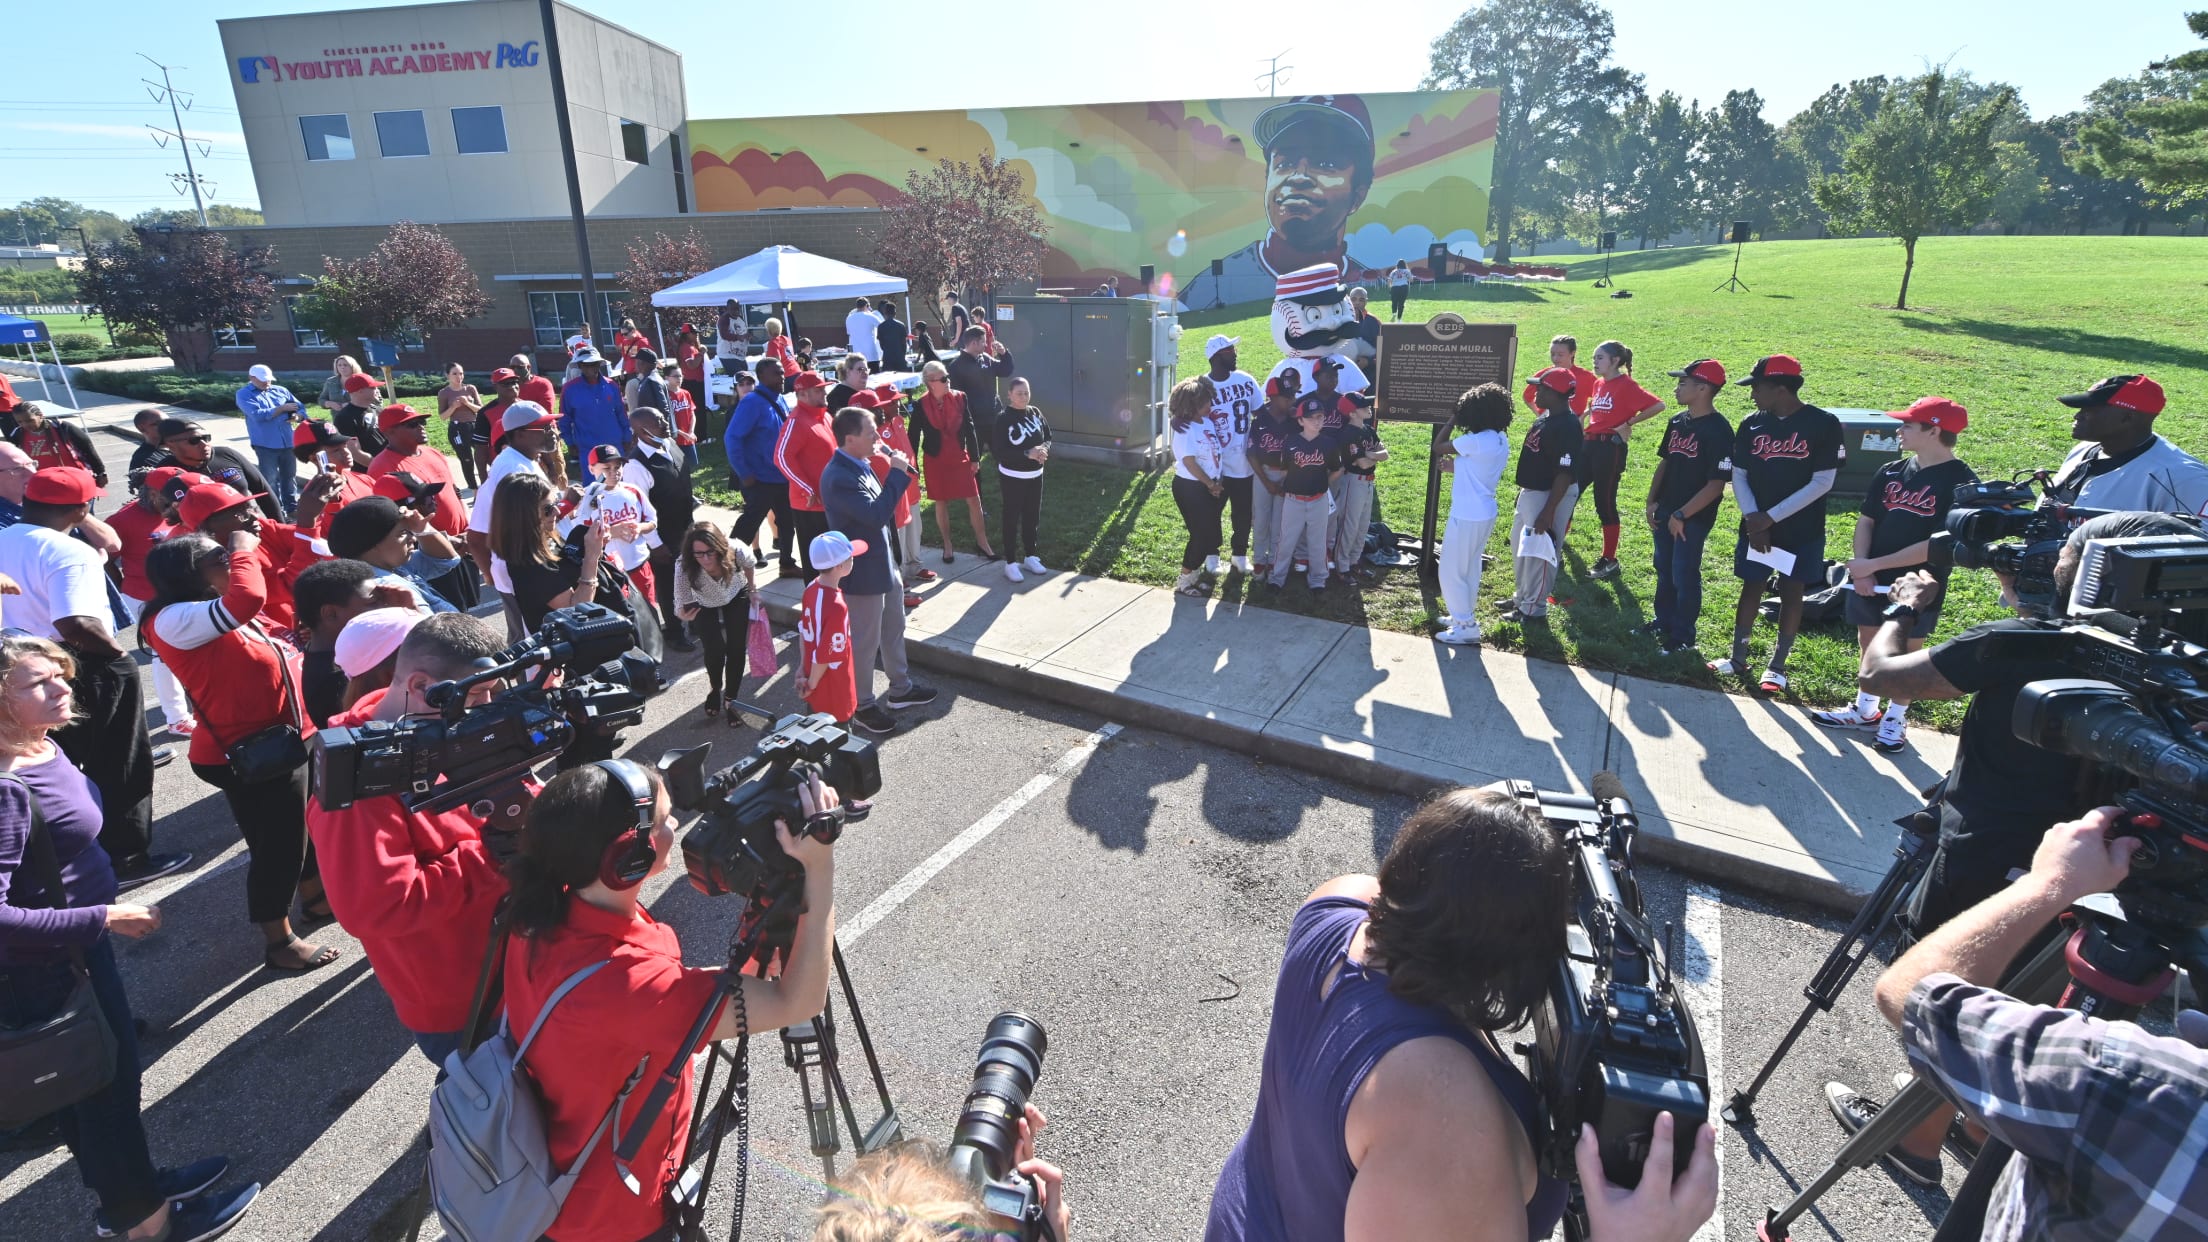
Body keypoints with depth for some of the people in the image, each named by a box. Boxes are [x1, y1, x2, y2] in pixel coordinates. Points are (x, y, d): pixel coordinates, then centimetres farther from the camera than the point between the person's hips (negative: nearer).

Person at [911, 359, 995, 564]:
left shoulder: (960, 398, -5)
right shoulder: (921, 405, -11)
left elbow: (970, 428, 2)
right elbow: (914, 436, -4)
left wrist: (974, 457, 3)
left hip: (960, 457, 2)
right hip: (935, 461, -2)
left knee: (974, 500, 2)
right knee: (941, 503, 10)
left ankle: (981, 541, 17)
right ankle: (948, 545, 25)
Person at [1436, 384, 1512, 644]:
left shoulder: (1474, 441, -23)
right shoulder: (1502, 441, 4)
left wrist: (1451, 422, 1)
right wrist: (1457, 467, 8)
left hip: (1467, 515, -9)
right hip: (1484, 514, 9)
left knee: (1451, 571, 2)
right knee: (1470, 569, 21)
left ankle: (1466, 626, 7)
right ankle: (1463, 616, 33)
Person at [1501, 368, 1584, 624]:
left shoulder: (1567, 426, -23)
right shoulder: (1544, 418, 8)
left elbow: (1565, 474, -25)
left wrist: (1548, 511, -27)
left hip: (1550, 496, -11)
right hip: (1529, 493, 11)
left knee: (1539, 553, -1)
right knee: (1521, 547, 21)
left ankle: (1533, 608, 11)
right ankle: (1522, 598, 37)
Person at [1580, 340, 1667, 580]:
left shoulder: (1626, 385, -11)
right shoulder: (1599, 383, 12)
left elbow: (1658, 405, -20)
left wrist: (1629, 423, -15)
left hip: (1610, 448, -8)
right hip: (1590, 444, 8)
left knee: (1605, 504, -2)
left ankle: (1609, 561, 10)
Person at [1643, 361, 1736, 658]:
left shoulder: (1718, 430, -18)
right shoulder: (1677, 421, 5)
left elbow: (1717, 484, -20)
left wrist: (1682, 515, -19)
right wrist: (1652, 501, 6)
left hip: (1694, 518, -7)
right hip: (1665, 512, 7)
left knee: (1685, 576, 1)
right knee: (1664, 571, 18)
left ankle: (1683, 636, 14)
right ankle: (1663, 622, 34)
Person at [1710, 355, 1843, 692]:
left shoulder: (1823, 424, -12)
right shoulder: (1751, 425, -1)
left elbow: (1822, 482, -15)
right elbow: (1739, 476, 1)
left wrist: (1771, 517, -18)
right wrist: (1753, 519, -12)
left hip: (1801, 529, -3)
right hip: (1756, 525, 3)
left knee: (1791, 592, 8)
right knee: (1751, 588, 10)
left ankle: (1777, 666, 18)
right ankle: (1738, 658, 22)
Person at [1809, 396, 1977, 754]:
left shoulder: (1961, 482, -14)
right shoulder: (1890, 472, 4)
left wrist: (1873, 564, -20)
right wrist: (1861, 568, -9)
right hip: (1871, 580, 5)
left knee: (1906, 653, 8)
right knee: (1869, 646, 16)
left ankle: (1894, 720, 24)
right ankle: (1865, 710, 32)